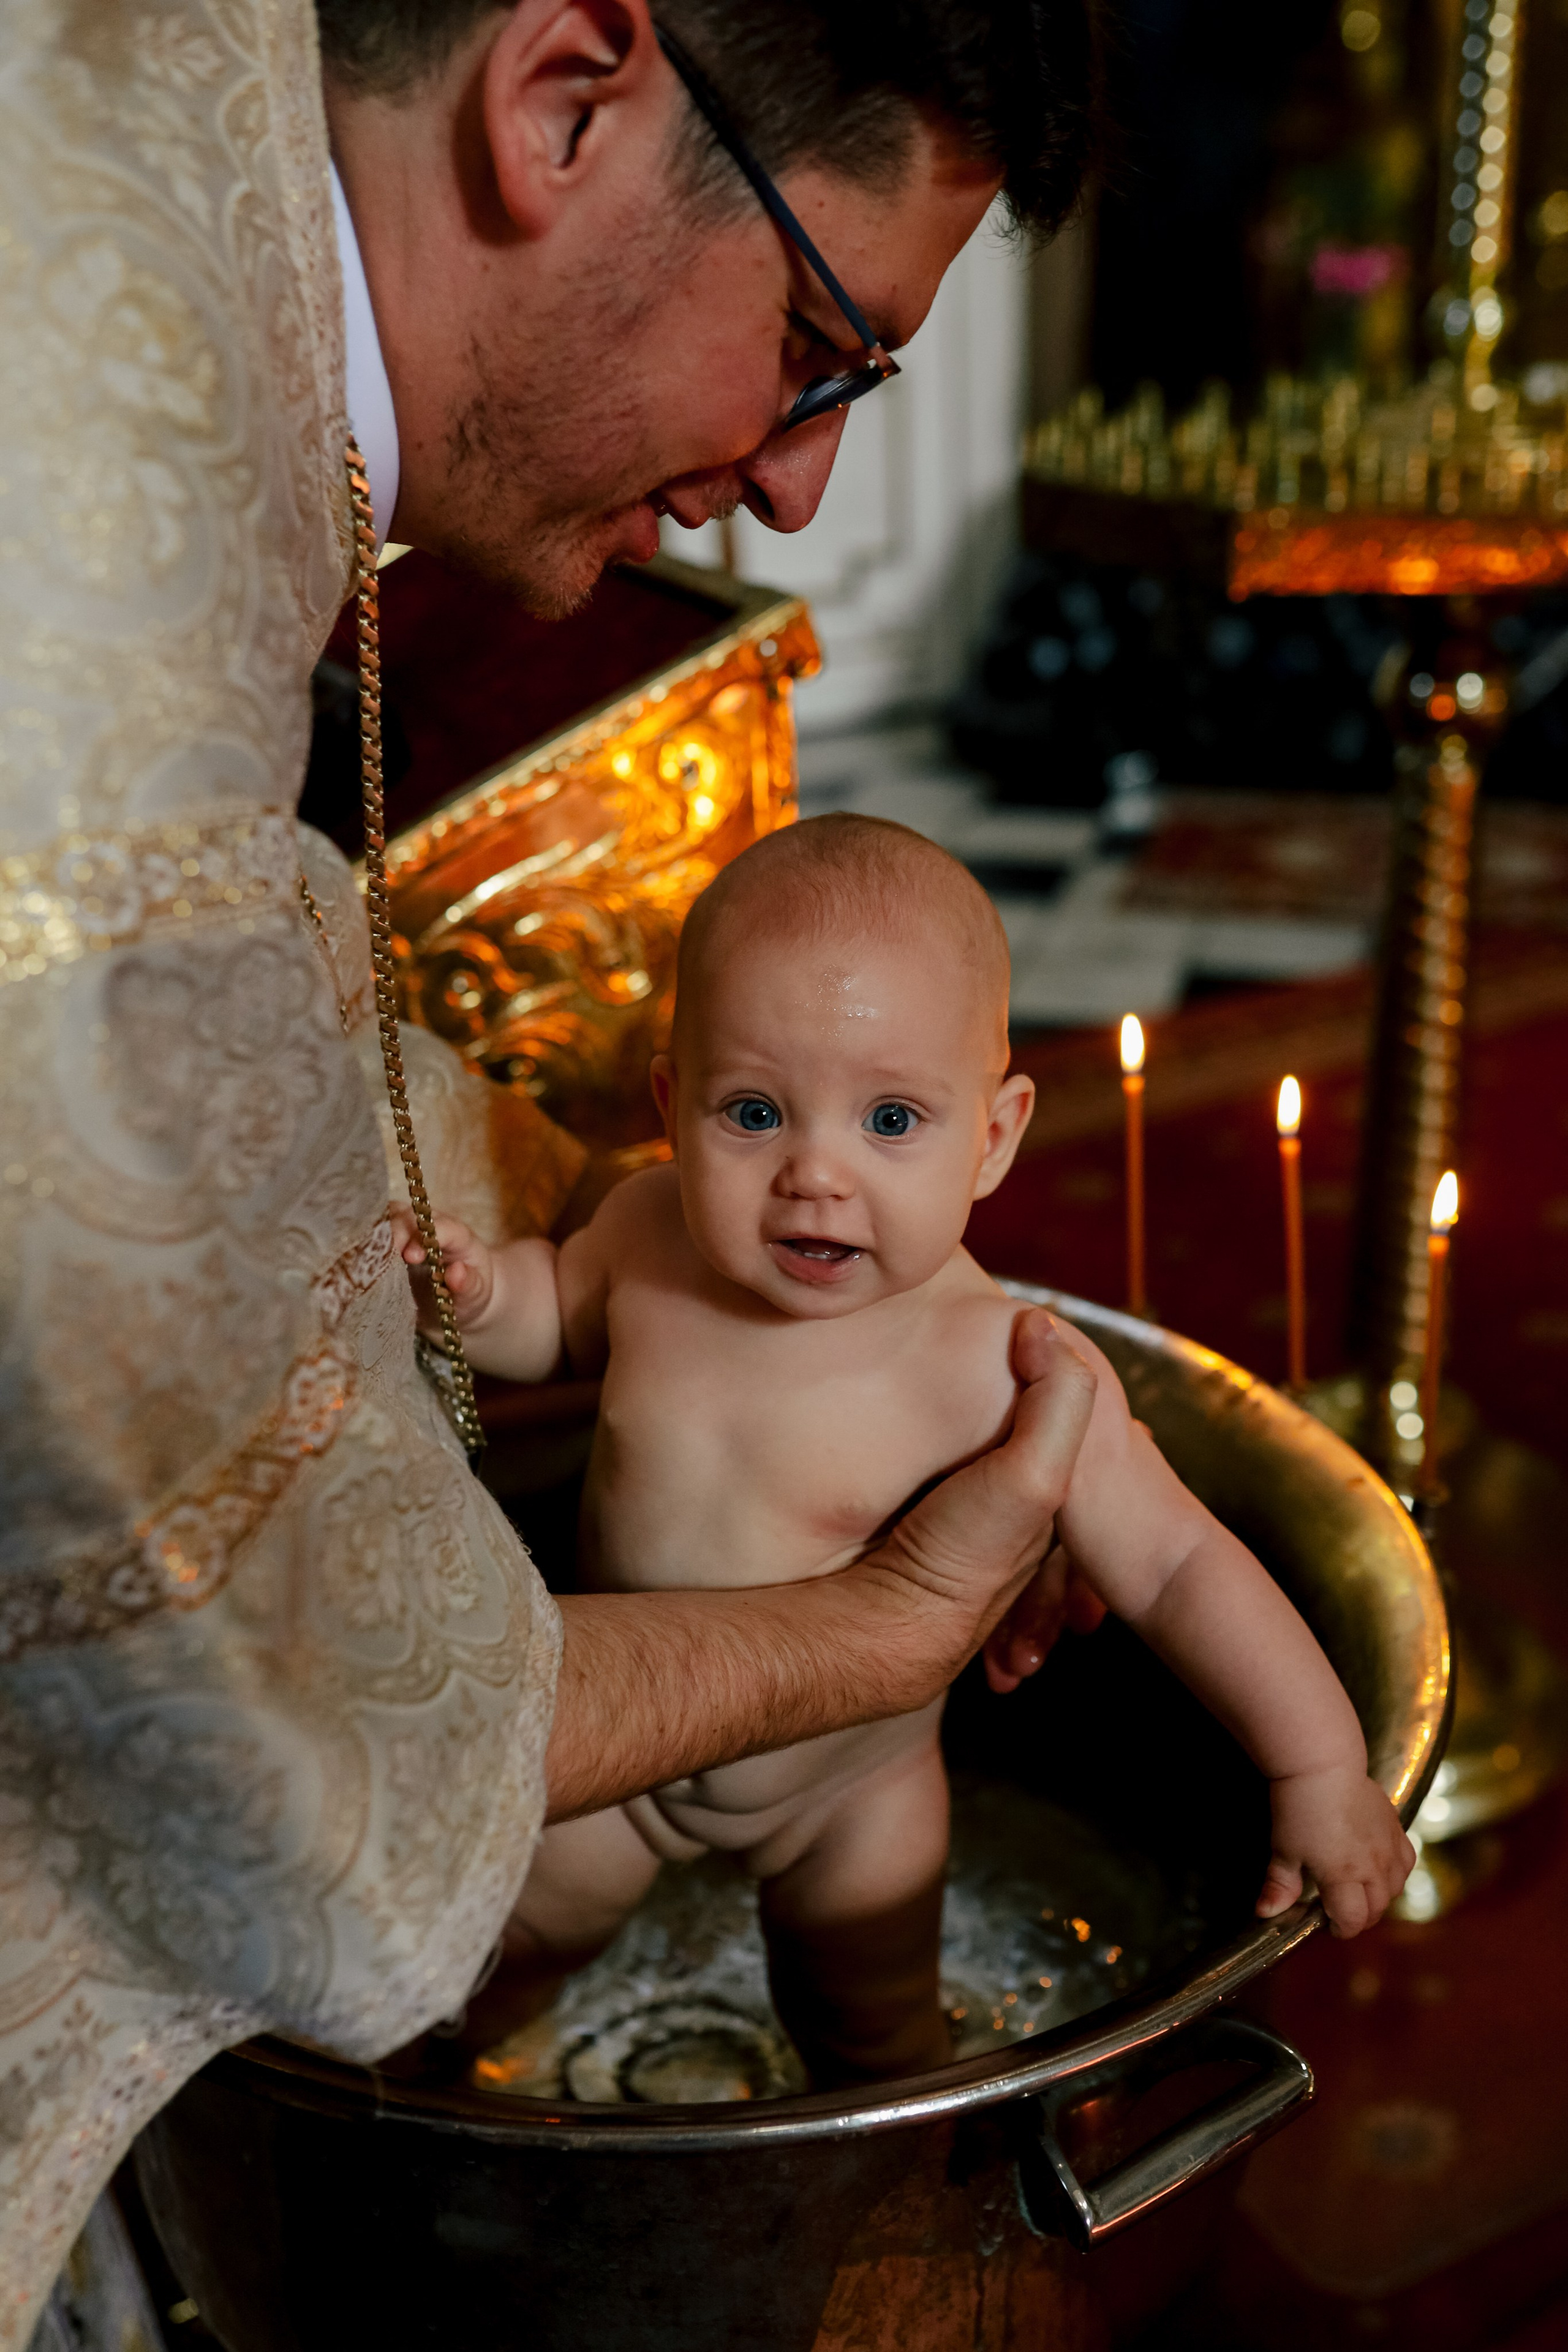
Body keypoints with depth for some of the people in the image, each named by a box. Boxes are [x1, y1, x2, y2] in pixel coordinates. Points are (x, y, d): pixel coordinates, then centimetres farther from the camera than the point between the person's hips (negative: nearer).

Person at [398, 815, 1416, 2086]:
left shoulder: (1008, 1374, -35)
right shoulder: (654, 1234, -22)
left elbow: (1175, 1563, -26)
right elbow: (562, 1308, 1)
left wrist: (1321, 1768, -27)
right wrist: (477, 1287, -19)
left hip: (853, 1789, -2)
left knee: (875, 2047, 21)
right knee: (503, 1932, 24)